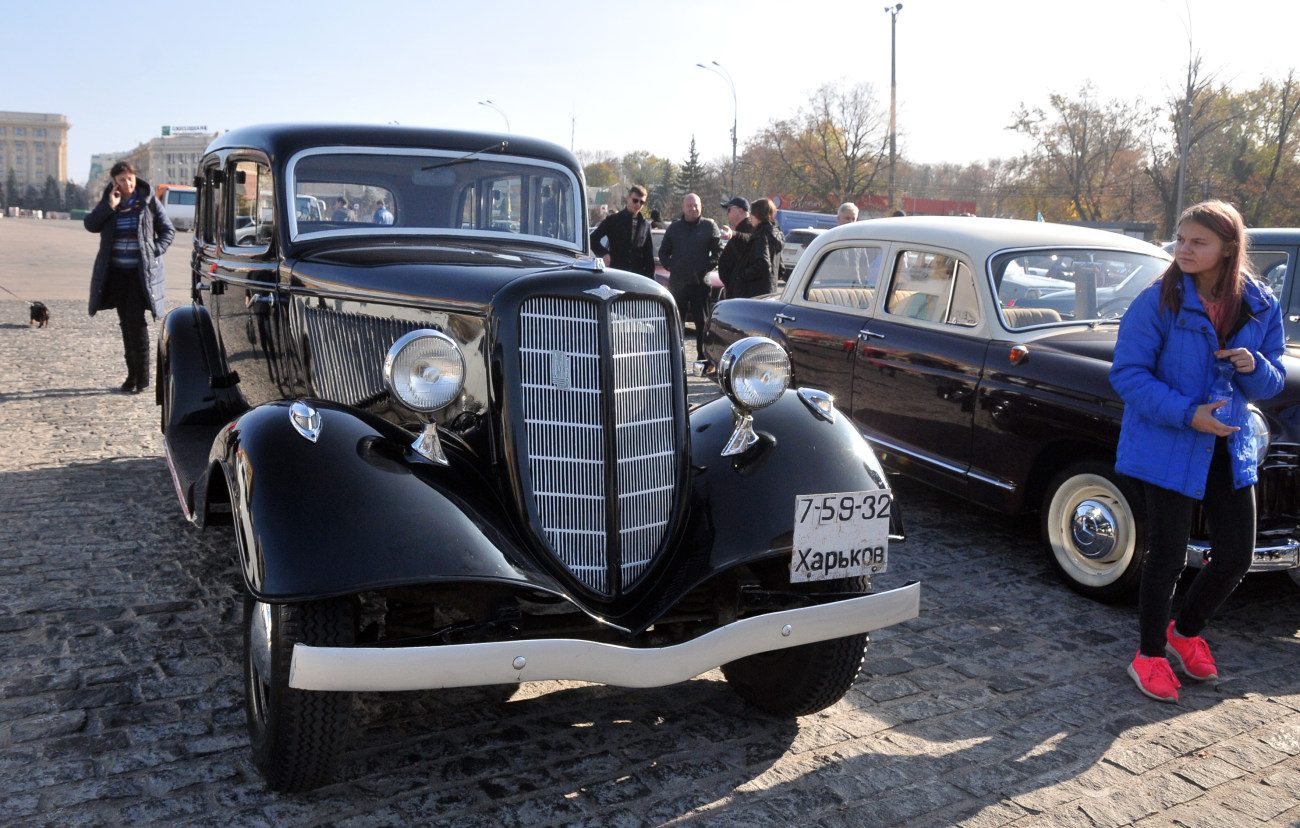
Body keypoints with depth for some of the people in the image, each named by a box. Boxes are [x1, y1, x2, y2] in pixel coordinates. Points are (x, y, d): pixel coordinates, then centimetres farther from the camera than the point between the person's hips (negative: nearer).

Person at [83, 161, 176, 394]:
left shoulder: (148, 202, -1)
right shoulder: (107, 203, 8)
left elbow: (168, 230, 3)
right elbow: (90, 225, -4)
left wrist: (154, 252, -9)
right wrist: (109, 206, -15)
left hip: (141, 272, -4)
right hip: (116, 272, 4)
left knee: (136, 319, -13)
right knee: (126, 322, 9)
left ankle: (142, 377, -7)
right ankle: (132, 374, 17)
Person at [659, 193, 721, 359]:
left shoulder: (709, 226, 5)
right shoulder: (674, 228, 13)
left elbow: (719, 251, 4)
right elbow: (663, 252, 18)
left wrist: (707, 267, -8)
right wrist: (670, 266, 1)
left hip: (700, 282, -2)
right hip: (677, 282, 2)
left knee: (702, 322, 1)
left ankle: (703, 356, 8)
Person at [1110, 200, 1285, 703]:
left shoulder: (1261, 307, 0)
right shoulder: (1158, 301, -12)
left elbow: (1272, 384, 8)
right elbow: (1127, 373, -13)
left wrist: (1255, 367, -16)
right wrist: (1187, 413, -23)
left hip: (1229, 447, 5)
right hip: (1166, 447, -4)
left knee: (1235, 558, 8)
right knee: (1168, 557, 1)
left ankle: (1186, 631, 36)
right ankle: (1150, 655, 23)